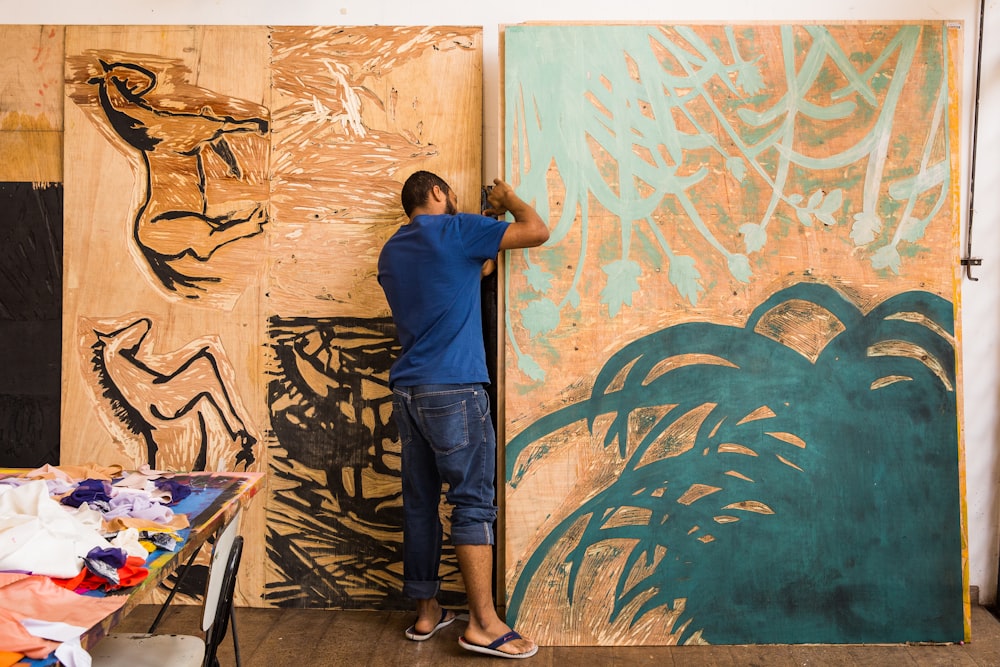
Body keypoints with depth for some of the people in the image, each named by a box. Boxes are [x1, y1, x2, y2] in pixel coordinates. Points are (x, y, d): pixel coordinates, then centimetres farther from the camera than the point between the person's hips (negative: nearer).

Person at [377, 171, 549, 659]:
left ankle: (425, 611, 20)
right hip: (454, 389, -7)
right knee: (473, 502, -3)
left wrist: (479, 267, 27)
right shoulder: (456, 230, -4)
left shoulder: (391, 252, 17)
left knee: (419, 503, 11)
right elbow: (538, 231, -4)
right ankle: (483, 623, 0)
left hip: (407, 390, 7)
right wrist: (507, 199, 13)